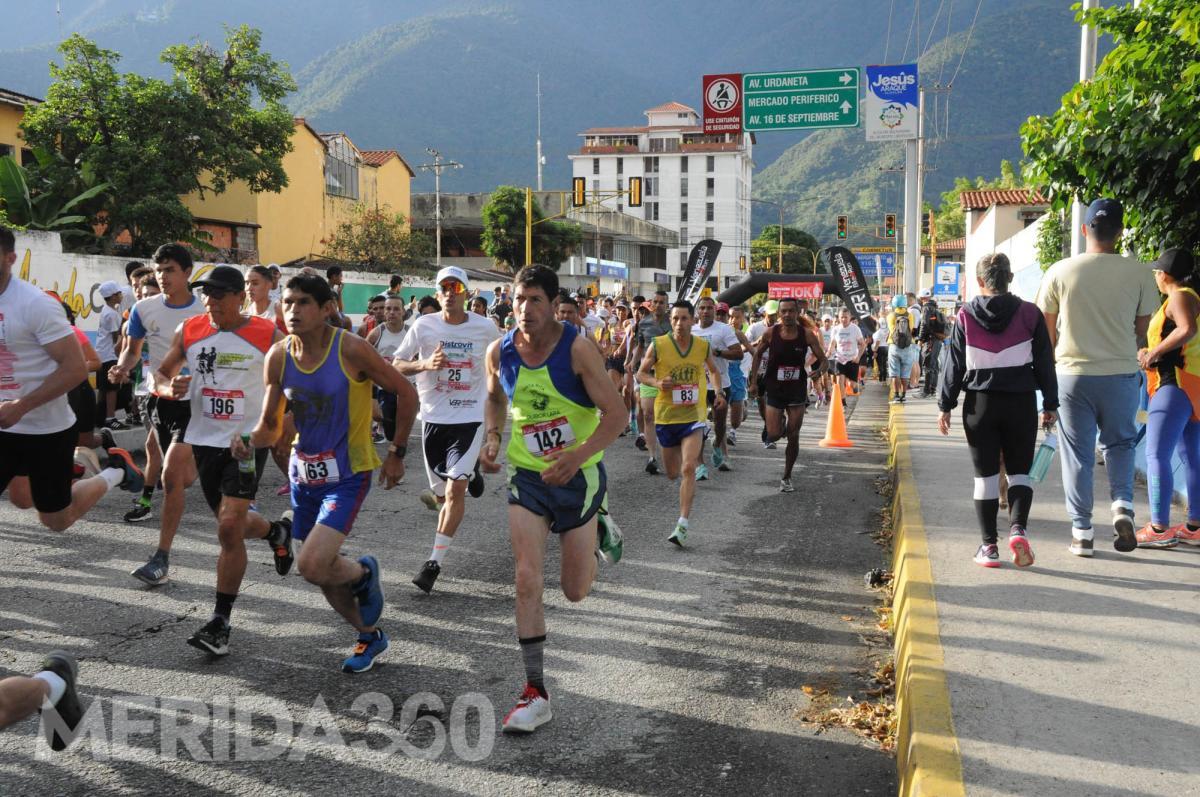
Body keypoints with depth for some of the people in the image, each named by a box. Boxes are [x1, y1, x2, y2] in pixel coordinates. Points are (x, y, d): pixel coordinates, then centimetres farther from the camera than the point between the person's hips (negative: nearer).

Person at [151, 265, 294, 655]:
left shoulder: (267, 335, -9)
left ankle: (220, 622, -3)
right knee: (231, 523, 17)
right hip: (205, 439, 5)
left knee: (229, 526, -14)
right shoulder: (189, 331, 0)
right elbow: (161, 373, 10)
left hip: (248, 441, -5)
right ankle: (277, 532, 51)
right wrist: (170, 387, -14)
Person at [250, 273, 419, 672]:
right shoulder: (278, 356, -4)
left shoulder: (351, 349, -18)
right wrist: (249, 441, -20)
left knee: (311, 566, -19)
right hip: (304, 471, 6)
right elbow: (270, 425, 2)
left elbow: (406, 394, -9)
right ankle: (370, 636, 36)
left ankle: (364, 572, 15)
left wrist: (396, 454, -5)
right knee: (324, 571, 13)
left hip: (347, 474, -5)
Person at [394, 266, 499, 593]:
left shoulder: (485, 327, -2)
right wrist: (425, 364, -17)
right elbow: (397, 365, 1)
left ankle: (434, 562, -9)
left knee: (455, 489, -15)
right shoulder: (423, 325, -2)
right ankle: (470, 474, 48)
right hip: (434, 418, 2)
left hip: (470, 417, -2)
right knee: (442, 494, 11)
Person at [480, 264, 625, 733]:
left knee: (575, 591, 9)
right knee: (527, 580, -9)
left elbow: (616, 415, -19)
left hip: (579, 476, -2)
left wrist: (578, 456, -33)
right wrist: (492, 437, -4)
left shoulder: (577, 350, -19)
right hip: (527, 477, 3)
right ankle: (536, 694, 1)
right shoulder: (499, 352, -6)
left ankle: (600, 533, 42)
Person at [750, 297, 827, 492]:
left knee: (793, 437, 3)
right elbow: (758, 355, 7)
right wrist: (753, 382, 4)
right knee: (774, 435, -7)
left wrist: (819, 372, -25)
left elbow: (824, 360, -4)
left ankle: (786, 478, 19)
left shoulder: (807, 334, -9)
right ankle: (776, 424, 32)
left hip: (797, 390, 0)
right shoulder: (771, 333, -9)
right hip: (774, 389, 0)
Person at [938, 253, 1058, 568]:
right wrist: (1050, 404, 9)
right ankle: (1018, 528, -11)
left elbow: (954, 364, -1)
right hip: (1021, 402, 0)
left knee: (985, 475, 7)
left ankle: (989, 545, 8)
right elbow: (1044, 362, 2)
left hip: (980, 403, 0)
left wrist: (945, 405, 6)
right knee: (1019, 471, 12)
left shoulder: (966, 316, -2)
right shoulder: (1029, 314, -2)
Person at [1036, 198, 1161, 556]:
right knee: (1120, 443, 20)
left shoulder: (1060, 271, -7)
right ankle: (1122, 505, 0)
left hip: (1072, 374, 0)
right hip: (1121, 374, 1)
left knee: (1078, 454, 8)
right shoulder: (1139, 274, -6)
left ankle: (1081, 532, 11)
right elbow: (1141, 329, 2)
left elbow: (1046, 328, 2)